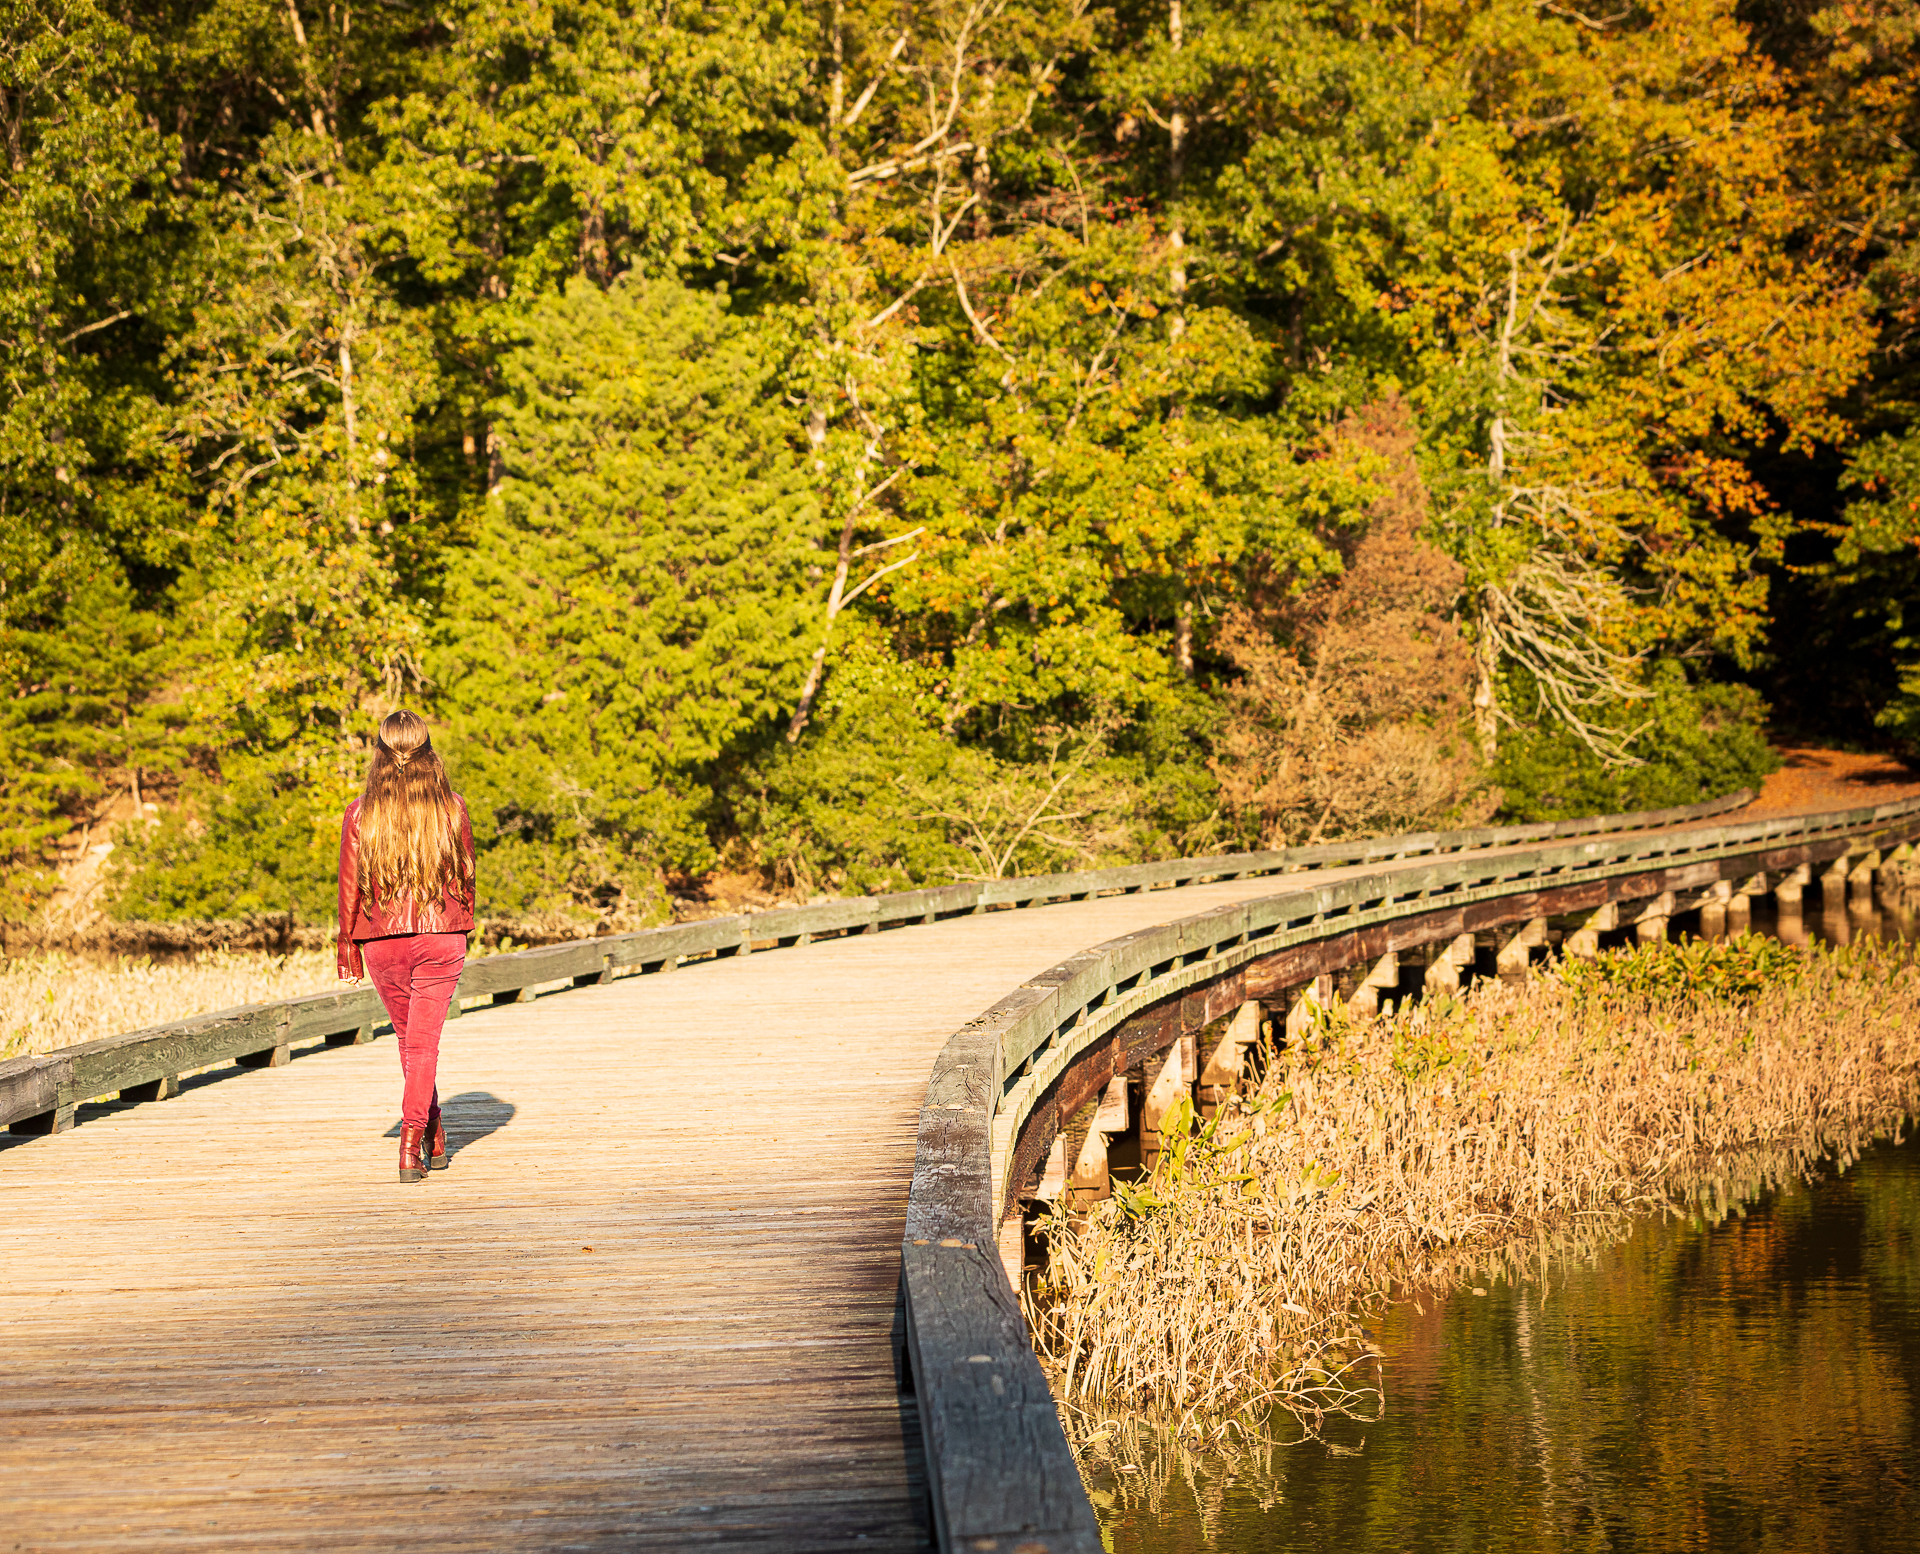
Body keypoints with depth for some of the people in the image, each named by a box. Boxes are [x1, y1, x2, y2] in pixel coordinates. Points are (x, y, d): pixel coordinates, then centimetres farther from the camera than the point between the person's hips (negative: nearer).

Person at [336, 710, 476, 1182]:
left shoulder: (360, 813, -5)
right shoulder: (452, 808, -3)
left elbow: (351, 884, -1)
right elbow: (465, 875, 3)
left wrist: (348, 946, 8)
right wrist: (461, 928, 17)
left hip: (381, 938, 1)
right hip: (441, 932, -1)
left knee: (409, 1036, 18)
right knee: (423, 1040, 1)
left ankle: (434, 1139, 26)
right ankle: (413, 1141, -13)